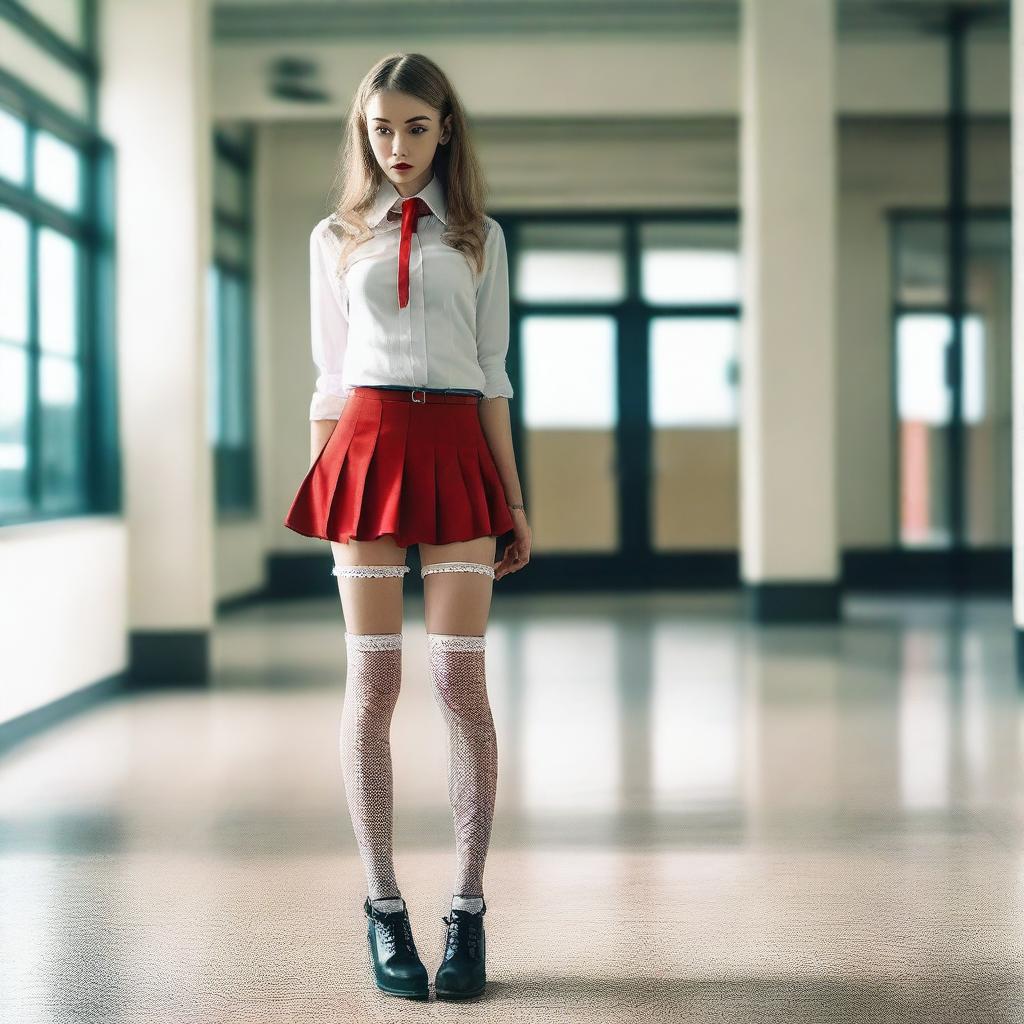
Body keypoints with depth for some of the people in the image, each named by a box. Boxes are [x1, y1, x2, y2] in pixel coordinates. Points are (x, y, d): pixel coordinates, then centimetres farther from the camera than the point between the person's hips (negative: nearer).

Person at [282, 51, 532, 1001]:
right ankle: (384, 907, 6)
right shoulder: (334, 239, 13)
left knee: (461, 682, -5)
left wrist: (513, 502, 6)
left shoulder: (478, 237, 12)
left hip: (456, 450, 0)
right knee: (373, 682, -1)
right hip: (366, 445, 0)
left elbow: (493, 376, 11)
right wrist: (321, 488, 7)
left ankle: (467, 908, 1)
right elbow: (328, 378, 13)